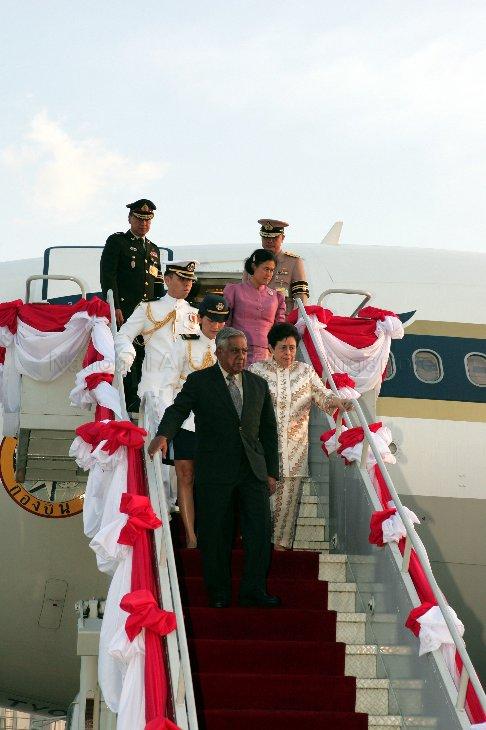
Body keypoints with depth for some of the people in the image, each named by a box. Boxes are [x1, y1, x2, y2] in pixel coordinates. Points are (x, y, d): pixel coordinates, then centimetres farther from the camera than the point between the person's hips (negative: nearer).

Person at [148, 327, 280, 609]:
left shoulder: (258, 385, 14)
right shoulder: (199, 382, 3)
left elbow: (269, 431, 16)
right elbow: (178, 410, -9)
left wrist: (272, 472, 12)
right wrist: (164, 435, -31)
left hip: (254, 470, 3)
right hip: (215, 472, -3)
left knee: (260, 532, -1)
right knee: (216, 535, 2)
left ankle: (254, 590, 8)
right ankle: (219, 593, 14)